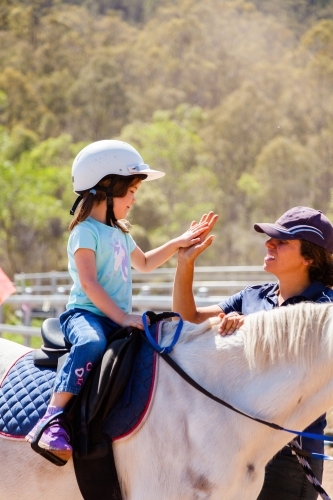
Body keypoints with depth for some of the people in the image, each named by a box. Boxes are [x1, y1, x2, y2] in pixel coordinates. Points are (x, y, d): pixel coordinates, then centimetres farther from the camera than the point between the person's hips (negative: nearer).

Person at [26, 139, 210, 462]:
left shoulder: (119, 232, 21)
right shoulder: (86, 231, -8)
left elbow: (144, 263, 40)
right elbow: (88, 283, -19)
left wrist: (179, 243, 30)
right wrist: (122, 317, -25)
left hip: (117, 320, 9)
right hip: (85, 313, -9)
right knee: (91, 343, -39)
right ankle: (52, 420, -42)